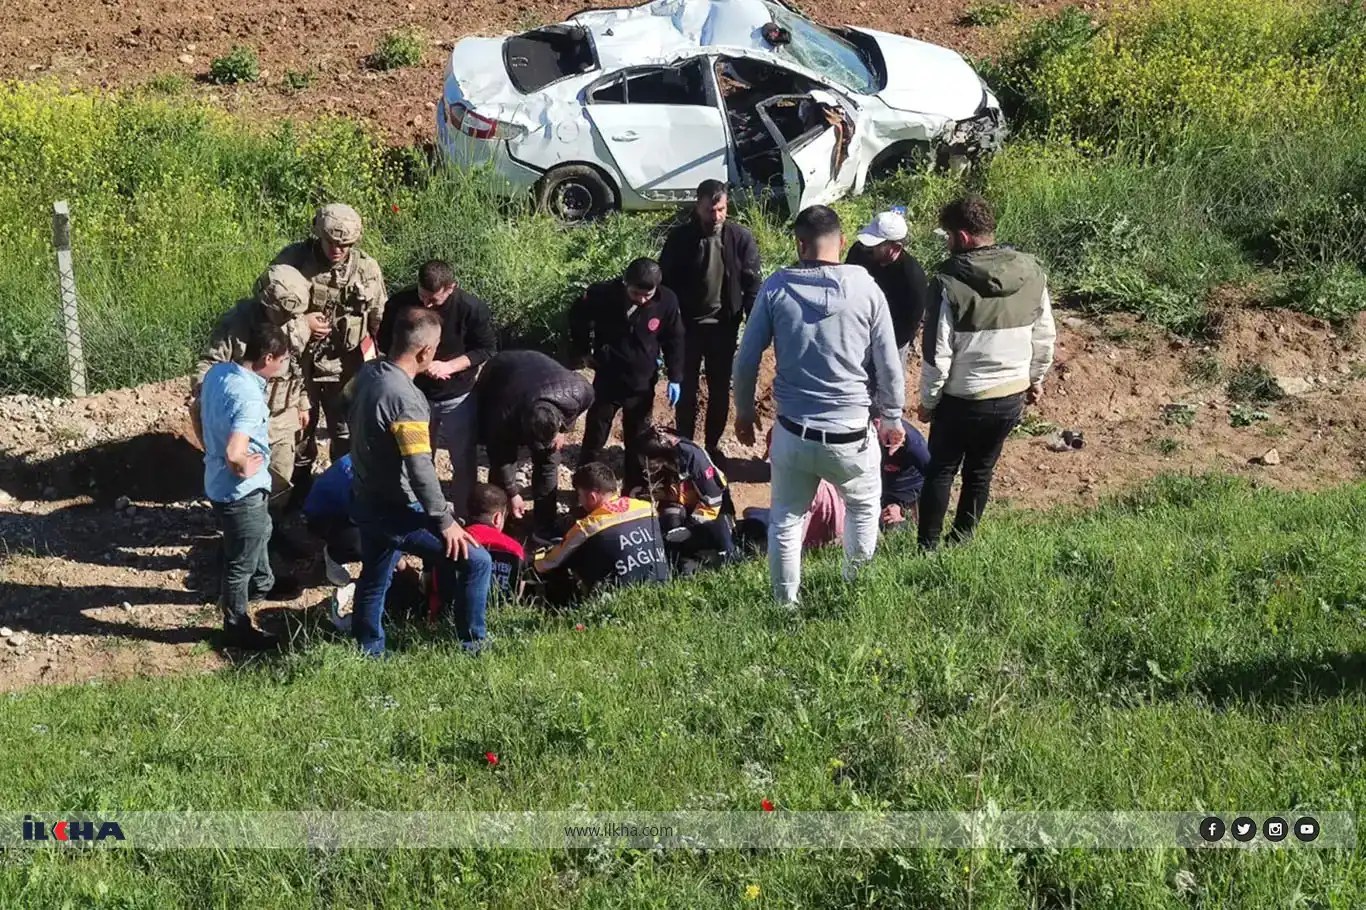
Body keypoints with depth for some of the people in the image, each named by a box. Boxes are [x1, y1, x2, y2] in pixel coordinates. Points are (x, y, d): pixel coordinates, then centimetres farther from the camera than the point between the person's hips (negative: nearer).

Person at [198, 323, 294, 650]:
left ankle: (262, 584, 57)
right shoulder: (250, 398, -33)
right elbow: (234, 454, -42)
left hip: (216, 482, 9)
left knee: (260, 533, 33)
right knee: (240, 562, 12)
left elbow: (199, 410, 13)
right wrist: (245, 468, -22)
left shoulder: (216, 371, -6)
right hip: (243, 491, -9)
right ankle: (237, 628, 30)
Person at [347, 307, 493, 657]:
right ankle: (472, 647, 8)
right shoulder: (405, 398, -28)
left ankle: (368, 653, 38)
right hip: (396, 512, -9)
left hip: (367, 502, 10)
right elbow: (421, 470, -28)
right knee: (476, 561, -4)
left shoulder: (368, 374, -1)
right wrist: (445, 522, -20)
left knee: (373, 580, 24)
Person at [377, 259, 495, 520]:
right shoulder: (400, 303, -16)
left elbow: (487, 348, -10)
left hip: (458, 396, -1)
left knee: (464, 460, 8)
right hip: (415, 394, 2)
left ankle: (463, 517, 25)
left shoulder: (472, 307, -22)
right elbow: (385, 343, -2)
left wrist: (449, 366, -23)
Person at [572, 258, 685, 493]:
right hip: (607, 381, -1)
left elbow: (674, 340, 0)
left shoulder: (666, 301, -17)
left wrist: (675, 378, -1)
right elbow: (577, 318, 1)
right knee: (594, 438, 9)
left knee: (638, 440, 13)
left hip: (643, 384, 1)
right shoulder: (602, 294, -20)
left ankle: (636, 490, 27)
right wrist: (584, 352, 4)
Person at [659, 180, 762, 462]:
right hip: (688, 324, -1)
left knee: (720, 390, 12)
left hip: (724, 325, 1)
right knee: (687, 388, 9)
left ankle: (712, 445, 28)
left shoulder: (741, 238, -7)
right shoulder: (680, 238, -9)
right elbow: (665, 282, -5)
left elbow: (752, 284, -3)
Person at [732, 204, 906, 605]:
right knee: (864, 507, 26)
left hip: (793, 433, 0)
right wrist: (891, 417, 12)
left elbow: (746, 359, -1)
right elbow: (889, 364, -3)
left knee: (786, 519, 17)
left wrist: (744, 410, 14)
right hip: (850, 434, 0)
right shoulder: (866, 288, -7)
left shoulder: (776, 287, -5)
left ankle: (786, 605, 25)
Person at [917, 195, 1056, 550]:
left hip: (962, 400, -4)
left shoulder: (951, 283, -21)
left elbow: (938, 354, -17)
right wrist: (1035, 378, 20)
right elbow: (1045, 337, 5)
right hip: (1012, 397, 4)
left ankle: (928, 546, 20)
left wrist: (928, 401, -4)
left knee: (941, 470, 14)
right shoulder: (1032, 273, -5)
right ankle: (962, 540, 30)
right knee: (981, 471, 20)